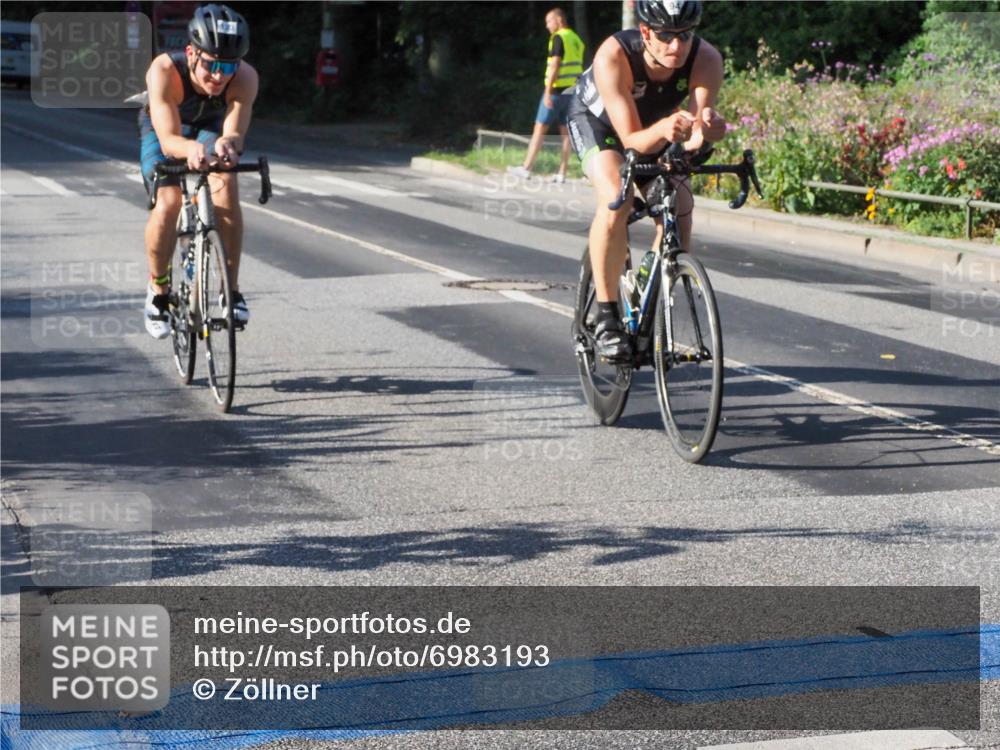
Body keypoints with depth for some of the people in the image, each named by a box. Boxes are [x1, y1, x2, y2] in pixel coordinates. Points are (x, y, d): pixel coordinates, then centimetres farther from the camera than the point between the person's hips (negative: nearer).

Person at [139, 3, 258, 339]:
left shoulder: (245, 78, -36)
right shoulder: (165, 70, -41)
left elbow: (235, 133, -40)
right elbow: (169, 140, -46)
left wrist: (227, 144, -64)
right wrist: (191, 148, -68)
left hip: (211, 126, 2)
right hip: (163, 129, -2)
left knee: (226, 190, -24)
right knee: (168, 203, -23)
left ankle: (231, 290, -11)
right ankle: (158, 291, 1)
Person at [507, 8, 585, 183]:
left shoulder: (558, 38, -10)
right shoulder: (576, 39, 15)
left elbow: (554, 66, -17)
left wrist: (547, 92, -19)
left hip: (557, 90, -8)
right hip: (572, 90, 8)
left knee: (539, 129, -3)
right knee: (566, 132, 6)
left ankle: (526, 169, -2)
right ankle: (562, 173, 4)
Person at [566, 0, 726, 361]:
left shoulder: (706, 59, -31)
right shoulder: (614, 56, -38)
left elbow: (693, 137, -37)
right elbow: (632, 140, -38)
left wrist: (705, 130, -60)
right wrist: (663, 130, -59)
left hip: (657, 129, 4)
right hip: (597, 119, -3)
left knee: (679, 206, -16)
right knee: (616, 200, -30)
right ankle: (606, 318, -20)